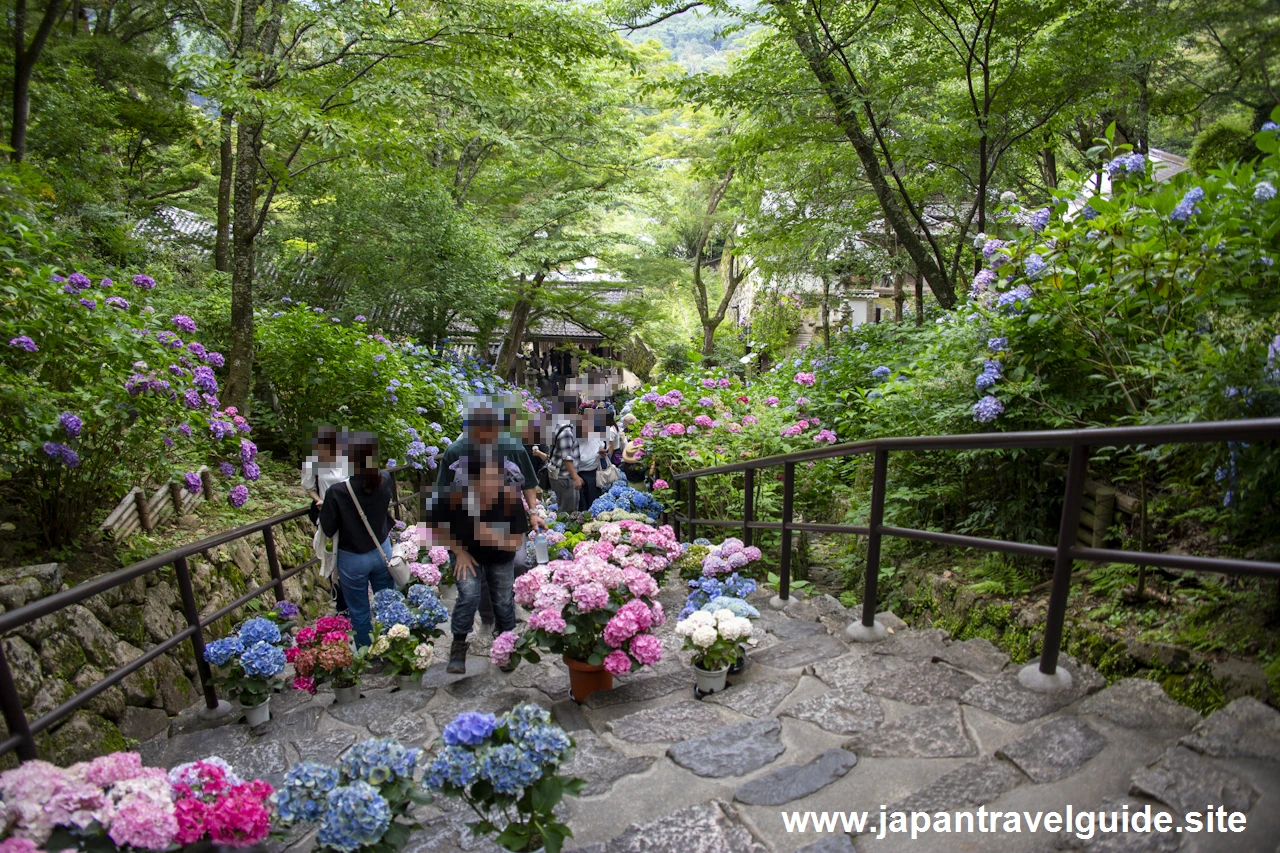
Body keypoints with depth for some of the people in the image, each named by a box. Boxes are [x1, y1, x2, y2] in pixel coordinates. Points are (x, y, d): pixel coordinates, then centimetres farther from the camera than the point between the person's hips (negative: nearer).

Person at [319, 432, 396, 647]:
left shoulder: (338, 489, -27)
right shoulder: (385, 479, -15)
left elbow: (328, 529, -15)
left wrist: (323, 509, 3)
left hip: (353, 559, -4)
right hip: (382, 551, 4)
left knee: (360, 613, 16)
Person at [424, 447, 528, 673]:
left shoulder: (510, 498, -34)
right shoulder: (453, 496, -34)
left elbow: (517, 542, -26)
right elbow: (434, 527, -15)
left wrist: (496, 537, -43)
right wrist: (458, 551, -16)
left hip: (501, 558, 1)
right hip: (467, 554, -1)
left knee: (503, 601, 11)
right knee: (469, 595, -19)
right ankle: (458, 644, 6)